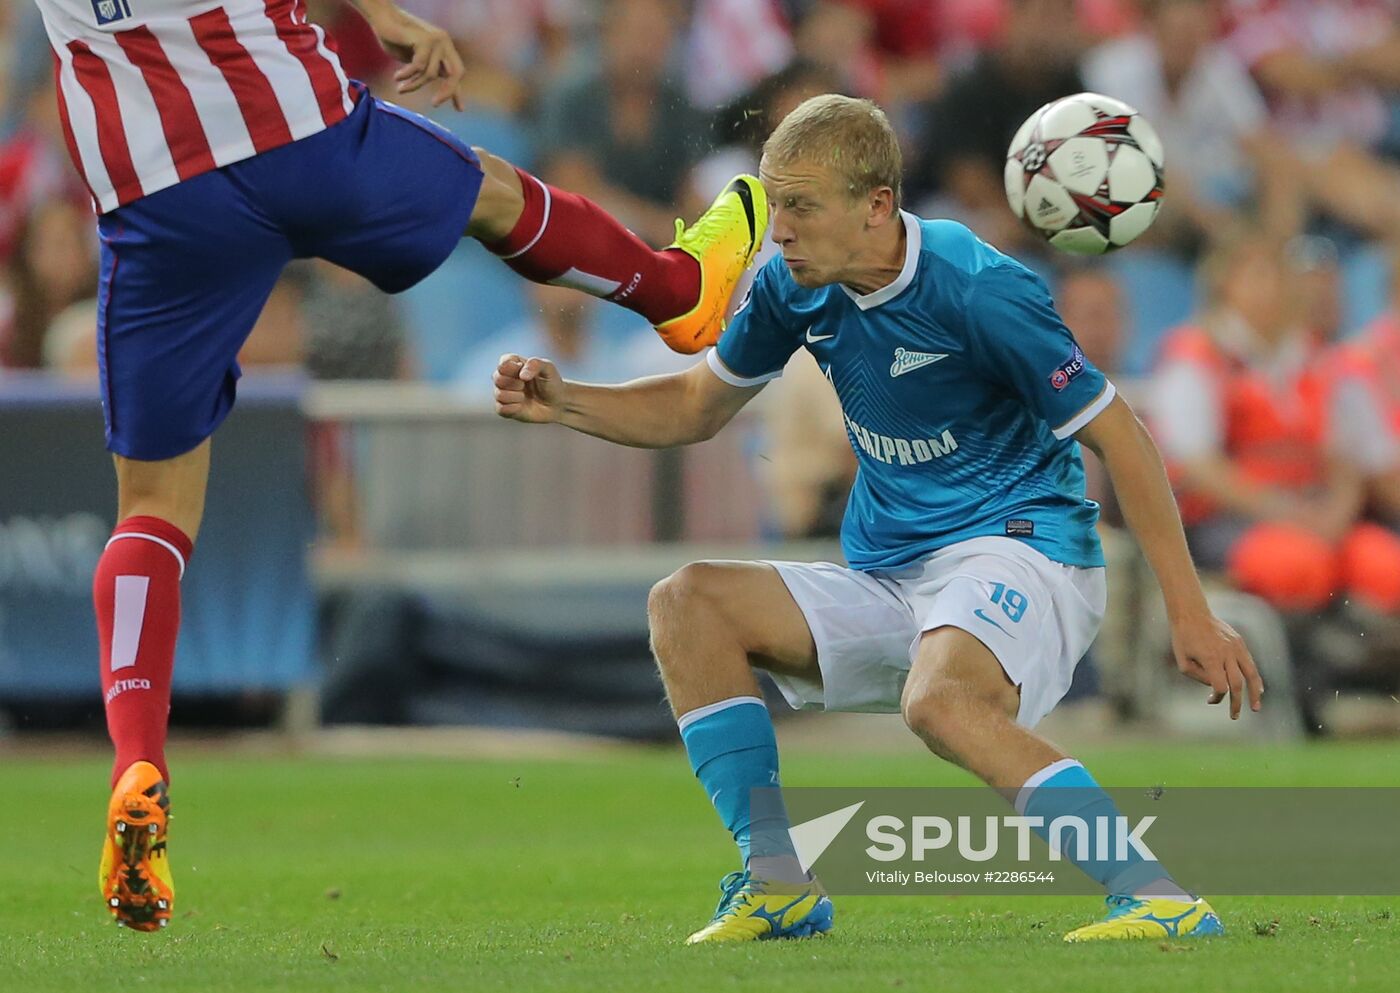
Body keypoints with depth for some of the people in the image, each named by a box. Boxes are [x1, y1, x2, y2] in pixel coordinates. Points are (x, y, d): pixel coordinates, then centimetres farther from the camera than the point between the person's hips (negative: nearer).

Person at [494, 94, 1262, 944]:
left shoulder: (978, 290, -17)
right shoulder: (797, 287, 3)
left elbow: (1119, 436, -13)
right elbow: (694, 407, 18)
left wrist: (1191, 614, -16)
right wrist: (563, 403, -1)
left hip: (1023, 548, -8)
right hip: (891, 584, 8)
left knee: (939, 698, -39)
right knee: (689, 603, -9)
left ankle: (1159, 898, -35)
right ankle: (778, 882, -10)